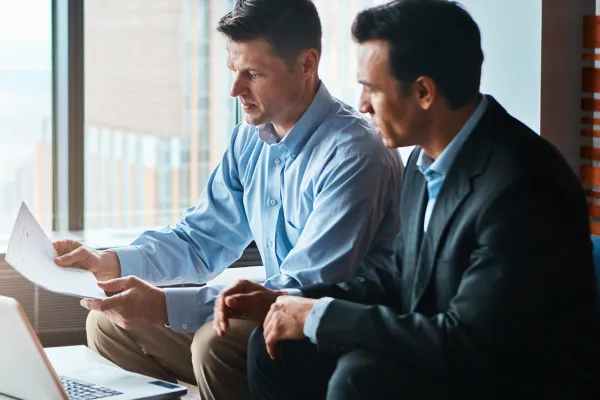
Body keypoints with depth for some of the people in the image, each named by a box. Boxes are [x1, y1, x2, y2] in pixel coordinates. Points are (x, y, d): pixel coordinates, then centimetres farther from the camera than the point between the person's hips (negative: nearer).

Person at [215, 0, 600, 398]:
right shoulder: (430, 155, 3)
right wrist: (285, 302, 2)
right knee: (280, 348, 3)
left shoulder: (522, 189, -26)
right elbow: (401, 278, 14)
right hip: (449, 356, 9)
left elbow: (466, 343, -29)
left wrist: (319, 316, -21)